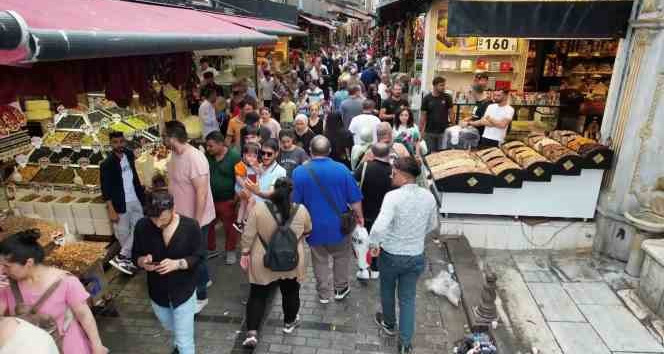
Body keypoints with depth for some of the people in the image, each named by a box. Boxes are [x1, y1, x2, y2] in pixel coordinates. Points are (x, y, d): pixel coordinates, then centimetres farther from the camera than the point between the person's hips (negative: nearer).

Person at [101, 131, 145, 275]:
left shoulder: (129, 155, 2)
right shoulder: (107, 164, -15)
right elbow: (106, 190, -14)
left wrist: (141, 190, 14)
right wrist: (111, 210, -17)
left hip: (135, 200, 6)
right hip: (120, 204, -6)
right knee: (123, 234, 6)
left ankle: (121, 257, 15)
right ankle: (128, 259, 17)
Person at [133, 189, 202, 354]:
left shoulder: (190, 226, -22)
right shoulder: (142, 226, -16)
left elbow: (198, 257, -14)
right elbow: (136, 255, -3)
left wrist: (177, 264, -32)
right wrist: (143, 261, -26)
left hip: (183, 291, -4)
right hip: (157, 291, 4)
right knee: (170, 328, 33)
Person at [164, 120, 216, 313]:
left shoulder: (194, 158, -28)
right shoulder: (175, 155, 1)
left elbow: (202, 193, -27)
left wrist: (196, 222, -24)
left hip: (196, 218, -9)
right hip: (182, 216, 9)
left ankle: (200, 296, 24)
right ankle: (204, 279, 47)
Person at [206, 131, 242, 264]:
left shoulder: (234, 156, -15)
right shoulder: (207, 156, 0)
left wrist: (237, 198, -14)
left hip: (227, 200, -5)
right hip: (209, 199, 5)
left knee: (230, 227, 11)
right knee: (207, 226, 15)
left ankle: (230, 251, 30)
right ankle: (211, 249, 36)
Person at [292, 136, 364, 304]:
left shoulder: (299, 172, -14)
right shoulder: (341, 169, -14)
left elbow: (294, 202, -7)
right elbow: (355, 199, -8)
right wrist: (359, 216, 9)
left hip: (314, 226, 1)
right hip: (338, 225, 0)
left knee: (320, 260, 20)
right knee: (341, 256, 23)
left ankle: (324, 294, 32)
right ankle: (341, 288, 38)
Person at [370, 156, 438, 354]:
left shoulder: (393, 196, -25)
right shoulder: (428, 196, -8)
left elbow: (379, 227, -37)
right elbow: (433, 225, 8)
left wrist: (373, 244, -19)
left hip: (391, 255, -3)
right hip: (416, 256, 3)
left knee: (387, 290, 24)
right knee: (408, 299, 18)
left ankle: (389, 324, 48)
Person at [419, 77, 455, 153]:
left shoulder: (447, 97, -1)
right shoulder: (426, 98, -2)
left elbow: (451, 113, 3)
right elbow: (423, 115, 0)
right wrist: (420, 130, -3)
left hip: (444, 131, 0)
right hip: (429, 132, 0)